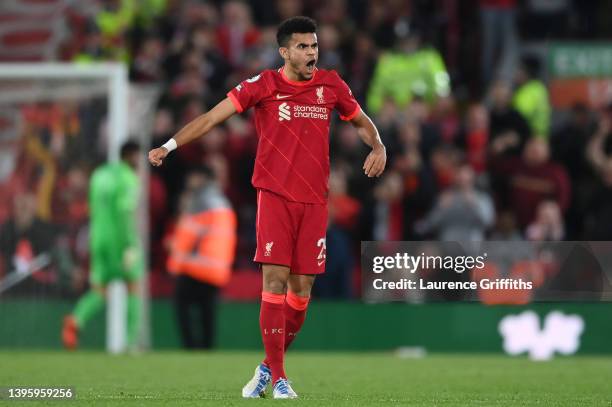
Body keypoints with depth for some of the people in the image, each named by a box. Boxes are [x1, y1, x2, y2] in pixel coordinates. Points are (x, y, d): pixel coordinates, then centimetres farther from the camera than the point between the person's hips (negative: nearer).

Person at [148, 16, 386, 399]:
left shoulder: (331, 85, 7)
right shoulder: (264, 85, -3)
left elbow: (363, 121, 22)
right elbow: (212, 117, -5)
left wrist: (378, 147, 2)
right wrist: (170, 145, -14)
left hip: (314, 201, 3)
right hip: (275, 195, -3)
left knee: (302, 287, 2)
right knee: (275, 280, -12)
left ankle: (269, 367, 20)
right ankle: (277, 377, -7)